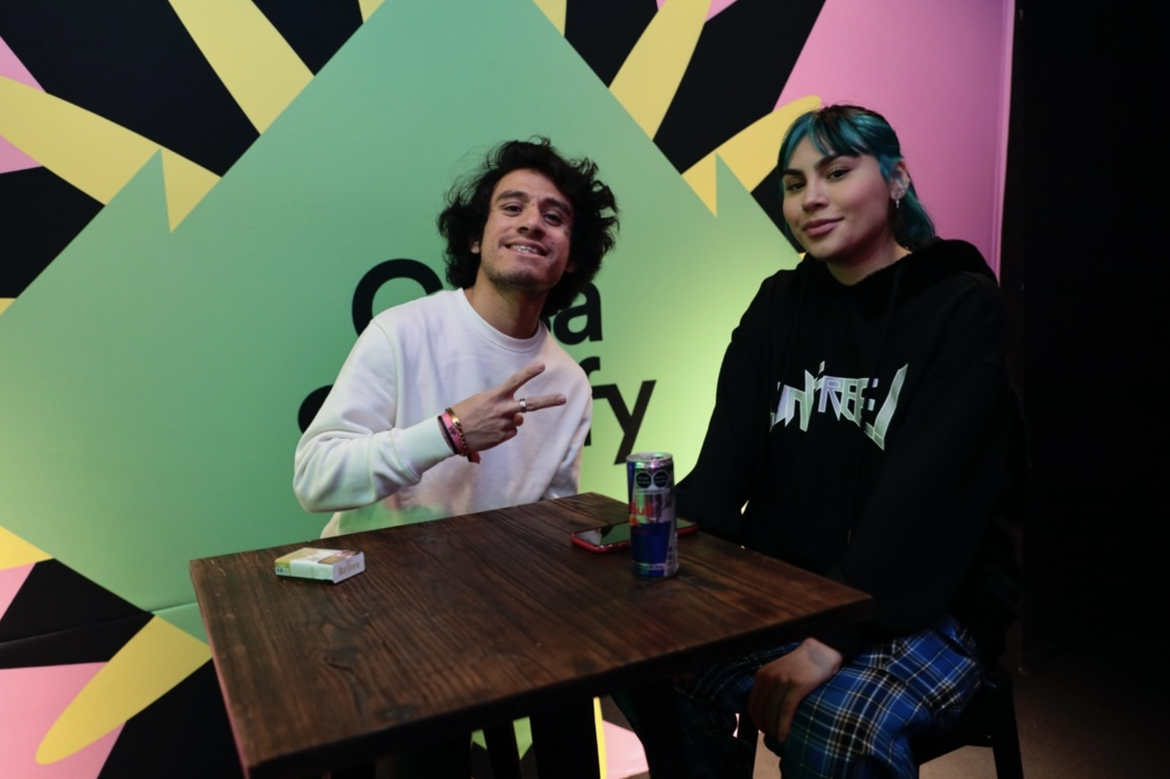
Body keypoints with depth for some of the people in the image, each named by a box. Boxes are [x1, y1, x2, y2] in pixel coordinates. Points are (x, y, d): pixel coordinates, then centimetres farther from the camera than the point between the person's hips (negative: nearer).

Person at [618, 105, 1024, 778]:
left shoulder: (963, 305, -9)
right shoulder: (779, 304, 7)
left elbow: (929, 494, -21)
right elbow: (729, 456, -3)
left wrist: (836, 633, -30)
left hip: (932, 606, -4)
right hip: (788, 587, 5)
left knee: (836, 723, -32)